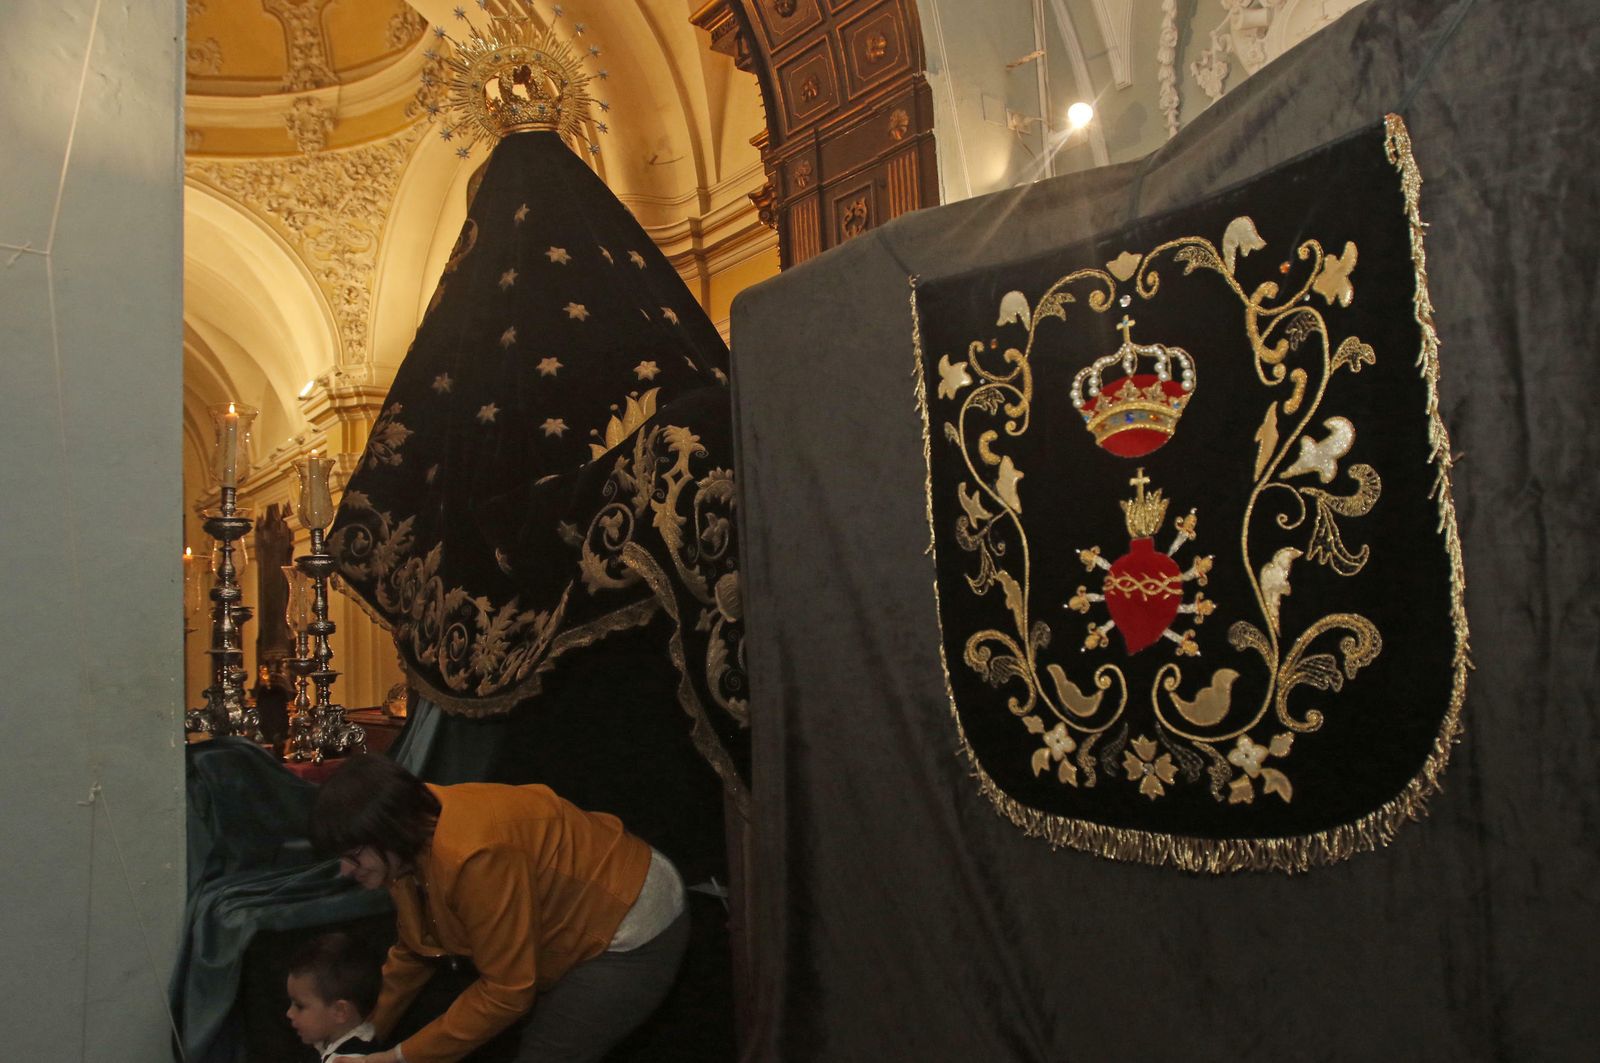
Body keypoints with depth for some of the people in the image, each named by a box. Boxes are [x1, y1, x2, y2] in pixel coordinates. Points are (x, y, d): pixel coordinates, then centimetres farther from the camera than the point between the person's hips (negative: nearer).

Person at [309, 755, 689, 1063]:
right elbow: (412, 950, 9)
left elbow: (506, 991, -27)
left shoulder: (474, 857, -35)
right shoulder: (413, 845, -7)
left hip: (634, 930, -9)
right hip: (587, 915, 9)